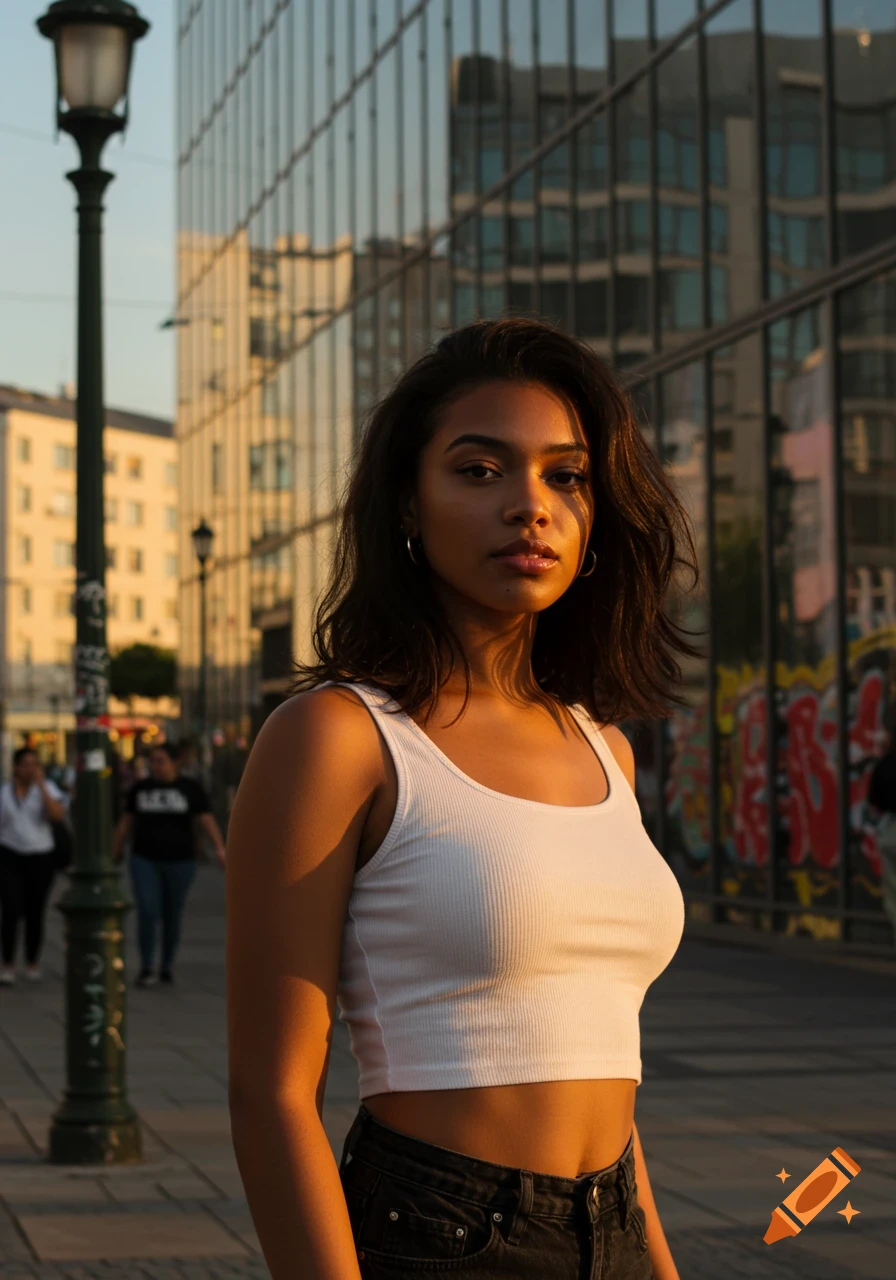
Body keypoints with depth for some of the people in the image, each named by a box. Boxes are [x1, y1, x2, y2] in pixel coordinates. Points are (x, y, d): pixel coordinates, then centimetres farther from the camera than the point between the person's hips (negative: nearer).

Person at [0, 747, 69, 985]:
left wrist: (41, 785, -24)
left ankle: (32, 965, 24)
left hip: (40, 859, 0)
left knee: (35, 915, 7)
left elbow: (58, 815, -22)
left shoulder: (47, 788, -4)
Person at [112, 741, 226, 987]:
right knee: (147, 912, -12)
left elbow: (207, 820, -12)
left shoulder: (190, 789, -4)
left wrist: (220, 848, -26)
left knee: (173, 916, 8)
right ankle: (147, 967, 0)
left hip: (180, 862, -1)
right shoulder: (140, 788, 2)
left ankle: (167, 966, 24)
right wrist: (114, 852, 11)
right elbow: (126, 821, 9)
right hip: (146, 861, 1)